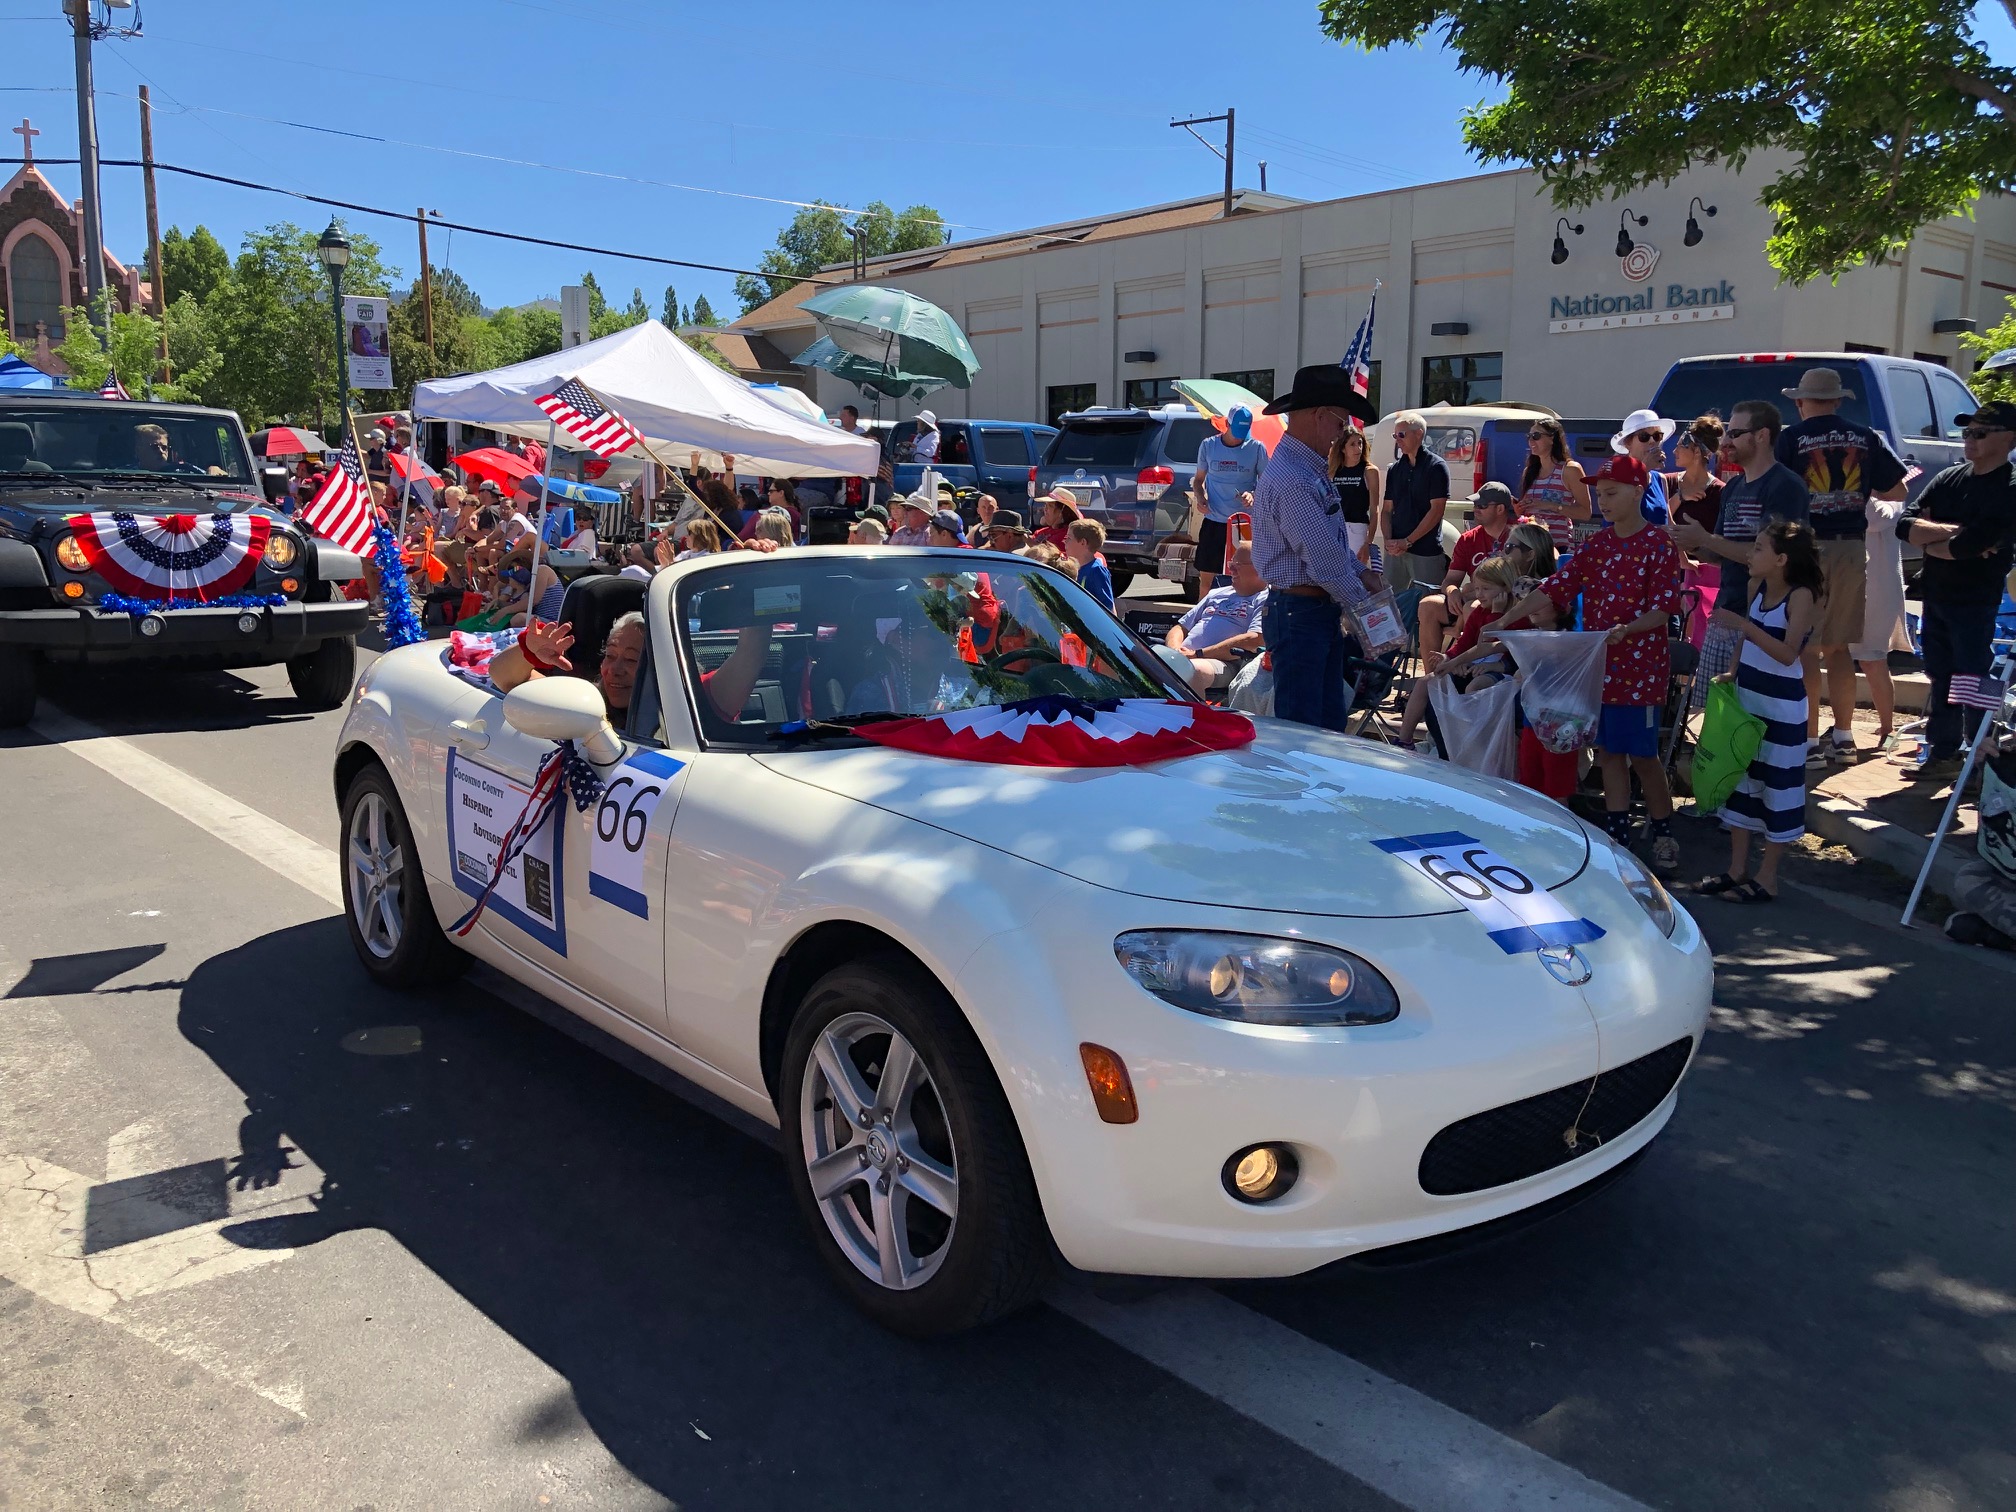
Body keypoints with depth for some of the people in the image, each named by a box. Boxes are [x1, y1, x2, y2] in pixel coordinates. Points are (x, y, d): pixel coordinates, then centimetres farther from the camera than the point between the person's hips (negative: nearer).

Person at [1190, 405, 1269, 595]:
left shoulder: (1256, 448, -2)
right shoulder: (1208, 445, 2)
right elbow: (1198, 479, 12)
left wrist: (1253, 495, -18)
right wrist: (1201, 498, -8)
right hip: (1213, 522, 1)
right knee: (1205, 576, 5)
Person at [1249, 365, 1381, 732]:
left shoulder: (1311, 469, 12)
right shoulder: (1293, 481, -23)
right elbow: (1325, 563, -21)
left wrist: (1362, 572, 8)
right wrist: (1364, 603, -9)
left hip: (1323, 612, 11)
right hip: (1300, 615, -11)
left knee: (1331, 720, 16)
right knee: (1302, 728, -3)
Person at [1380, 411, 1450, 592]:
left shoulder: (1436, 467, -4)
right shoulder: (1395, 469, 13)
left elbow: (1436, 510, -10)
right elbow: (1387, 510, 13)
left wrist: (1407, 541, -13)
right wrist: (1388, 541, -5)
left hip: (1426, 551, -5)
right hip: (1395, 550, 5)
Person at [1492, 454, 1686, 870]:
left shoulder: (1660, 544, -8)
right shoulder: (1595, 545, 9)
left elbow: (1665, 607, -13)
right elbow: (1554, 588, 5)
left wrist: (1627, 629, -30)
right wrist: (1506, 621, -4)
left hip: (1641, 667, -6)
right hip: (1599, 665, 6)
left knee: (1642, 754, 0)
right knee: (1608, 751, 9)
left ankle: (1664, 836, 16)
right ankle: (1617, 836, 18)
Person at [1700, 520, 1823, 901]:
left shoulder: (1801, 596, -16)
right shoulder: (1757, 587, 4)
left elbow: (1787, 653, -26)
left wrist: (1743, 625, -34)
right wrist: (1733, 672, 7)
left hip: (1781, 705, -8)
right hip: (1746, 696, 8)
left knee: (1778, 785, 2)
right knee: (1739, 777, 11)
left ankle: (1767, 877, 9)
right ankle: (1737, 869, 21)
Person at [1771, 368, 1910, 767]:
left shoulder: (1791, 439, -5)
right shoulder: (1866, 438, 7)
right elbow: (1895, 492, 11)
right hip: (1852, 548, 4)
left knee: (1806, 649, 0)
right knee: (1839, 647, 15)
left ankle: (1810, 742, -1)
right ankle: (1844, 738, 19)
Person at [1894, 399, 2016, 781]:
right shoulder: (1949, 478, 8)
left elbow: (1971, 545, -24)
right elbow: (1905, 525, -2)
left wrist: (1927, 539, -7)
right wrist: (1950, 531, -16)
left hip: (1975, 603, -7)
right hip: (1935, 595, 7)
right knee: (1941, 678, 13)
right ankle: (1943, 753, 23)